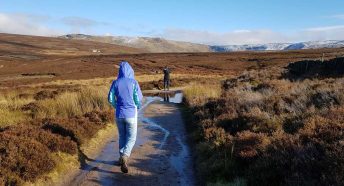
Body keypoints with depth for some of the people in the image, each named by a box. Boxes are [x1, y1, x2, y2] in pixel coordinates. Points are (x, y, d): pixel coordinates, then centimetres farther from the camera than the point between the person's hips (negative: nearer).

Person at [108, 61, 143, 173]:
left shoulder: (115, 83, -2)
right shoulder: (133, 82, -9)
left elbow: (111, 99, 0)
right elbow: (138, 99, -10)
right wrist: (137, 107, 13)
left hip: (119, 114, 3)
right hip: (131, 114, -3)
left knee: (122, 136, 22)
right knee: (131, 138, 6)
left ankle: (122, 158, 30)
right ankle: (124, 158, -16)